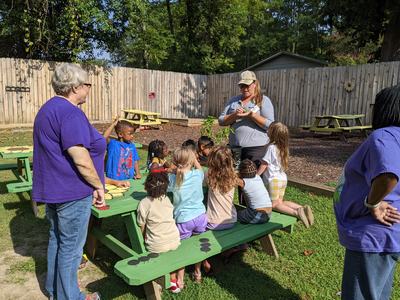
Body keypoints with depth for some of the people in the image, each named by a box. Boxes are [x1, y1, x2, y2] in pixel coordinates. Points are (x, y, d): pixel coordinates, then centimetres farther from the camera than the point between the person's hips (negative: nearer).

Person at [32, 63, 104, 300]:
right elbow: (81, 159, -25)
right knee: (71, 246, 4)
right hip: (72, 192, -10)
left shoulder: (49, 108, 13)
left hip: (53, 189, 10)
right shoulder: (71, 113, -21)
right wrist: (98, 186, -13)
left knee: (57, 239, 22)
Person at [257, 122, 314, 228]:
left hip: (274, 180, -8)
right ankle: (302, 208, 0)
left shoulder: (272, 147, -16)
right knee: (280, 202, 17)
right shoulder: (283, 147, 8)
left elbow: (263, 165, -14)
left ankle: (296, 213, -18)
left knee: (274, 204, 1)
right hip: (283, 178, 8)